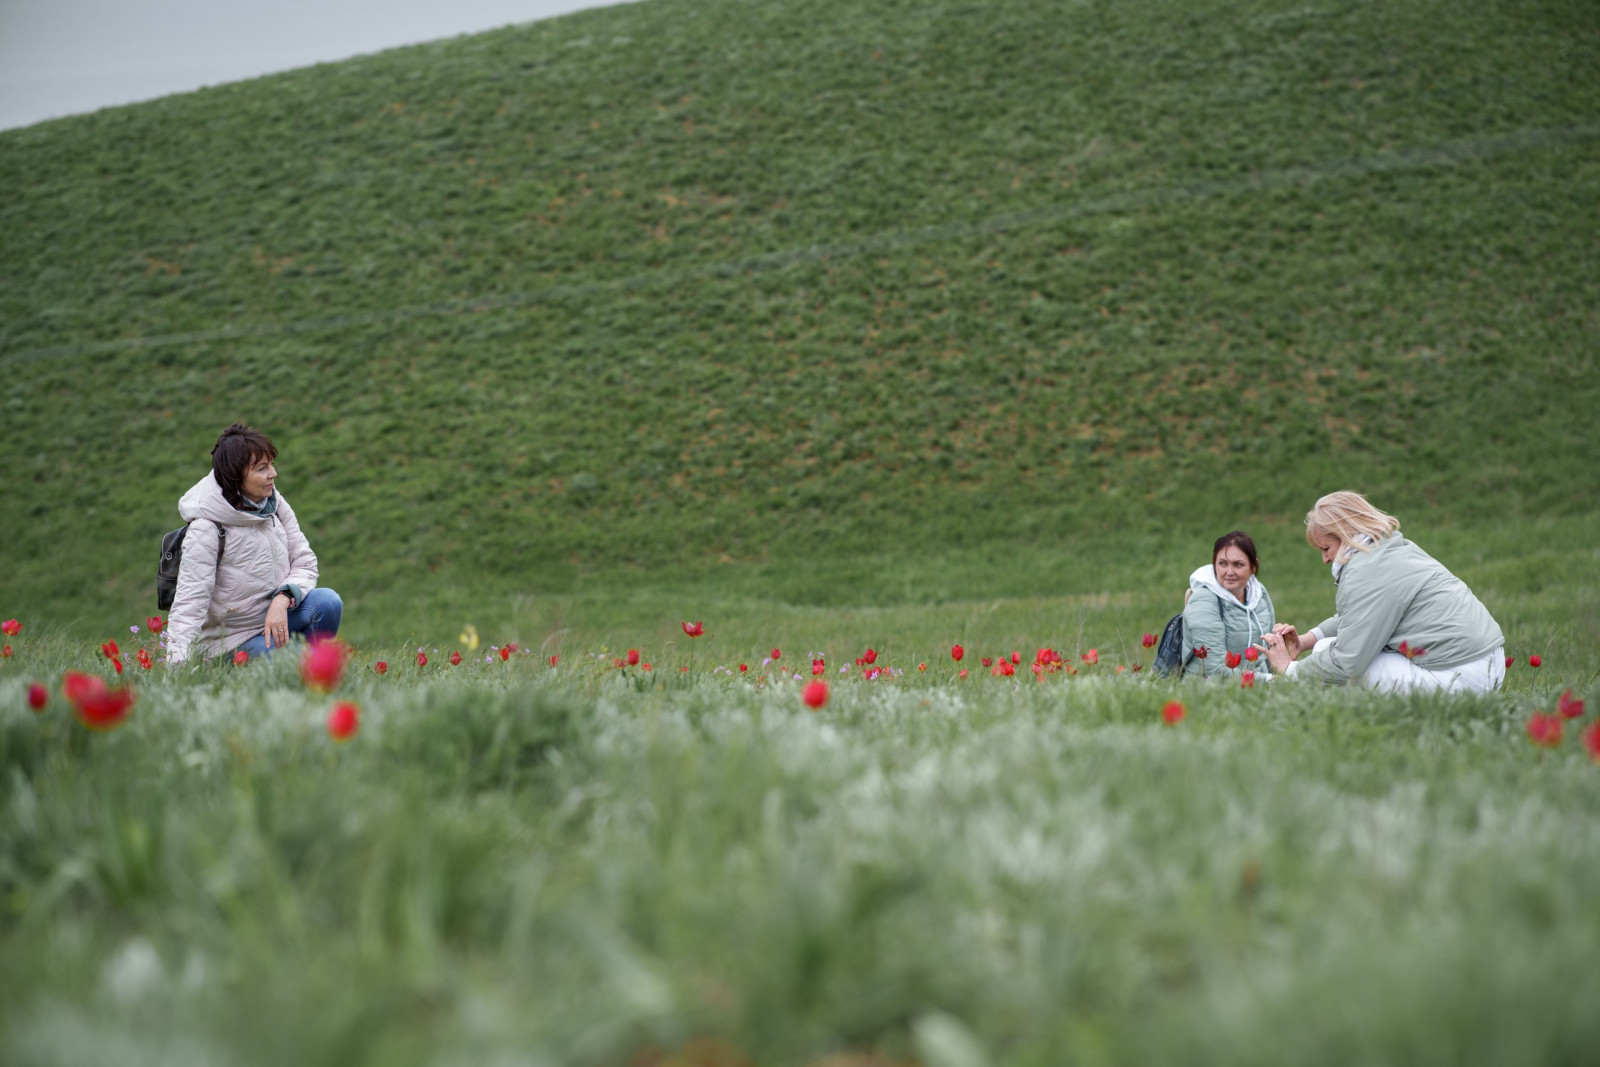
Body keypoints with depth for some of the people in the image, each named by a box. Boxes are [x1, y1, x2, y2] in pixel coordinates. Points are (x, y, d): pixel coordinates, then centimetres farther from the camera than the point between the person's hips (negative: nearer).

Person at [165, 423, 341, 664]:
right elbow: (188, 604, -25)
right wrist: (176, 669, -36)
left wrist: (282, 599, -23)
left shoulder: (275, 504, -3)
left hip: (274, 618, 6)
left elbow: (305, 562, -2)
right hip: (233, 641, -6)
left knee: (327, 601, -22)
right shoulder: (206, 530, -21)